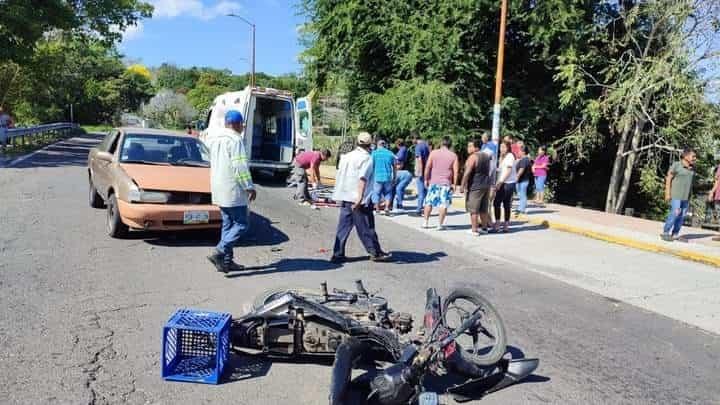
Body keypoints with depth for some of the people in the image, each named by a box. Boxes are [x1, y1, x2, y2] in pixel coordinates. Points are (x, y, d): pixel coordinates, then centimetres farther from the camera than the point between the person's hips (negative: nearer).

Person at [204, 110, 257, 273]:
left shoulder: (213, 137, 13)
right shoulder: (235, 139, -15)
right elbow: (239, 166, -20)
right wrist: (249, 187, -15)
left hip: (218, 189, 9)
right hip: (233, 190, -9)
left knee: (228, 224, 14)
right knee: (241, 225, -3)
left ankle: (227, 261, 15)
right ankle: (219, 253, -14)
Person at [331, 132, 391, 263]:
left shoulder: (347, 156, 13)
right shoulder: (366, 158, -9)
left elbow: (339, 176, 15)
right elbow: (362, 178, -21)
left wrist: (339, 196, 22)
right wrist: (360, 198, -27)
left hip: (345, 198, 7)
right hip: (359, 200, -7)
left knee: (343, 226, 9)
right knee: (366, 227, 3)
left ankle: (337, 254, 9)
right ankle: (375, 253, 15)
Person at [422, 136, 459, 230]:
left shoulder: (433, 153, 1)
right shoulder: (453, 155, 1)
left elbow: (428, 167, -2)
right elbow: (456, 171, -3)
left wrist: (426, 179, 6)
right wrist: (454, 184, 2)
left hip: (433, 182, 1)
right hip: (446, 183, -1)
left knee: (429, 202, 11)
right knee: (444, 204, 1)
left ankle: (426, 222, 16)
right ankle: (440, 224, 1)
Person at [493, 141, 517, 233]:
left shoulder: (509, 156, -8)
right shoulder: (502, 156, 20)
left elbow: (508, 170, -15)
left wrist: (500, 182, -17)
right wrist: (498, 182, 8)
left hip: (508, 183, -8)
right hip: (502, 183, 9)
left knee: (506, 204, -4)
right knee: (496, 203, 6)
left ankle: (506, 224, 3)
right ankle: (497, 223, 12)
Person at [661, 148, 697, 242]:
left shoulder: (692, 168, 8)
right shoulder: (676, 165, -9)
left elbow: (690, 181, 14)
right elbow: (668, 179, -8)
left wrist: (690, 195, 12)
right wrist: (668, 193, -13)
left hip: (686, 196, 6)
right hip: (676, 195, -6)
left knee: (682, 215, 4)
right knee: (675, 213, -13)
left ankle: (675, 234, 9)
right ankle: (665, 233, -5)